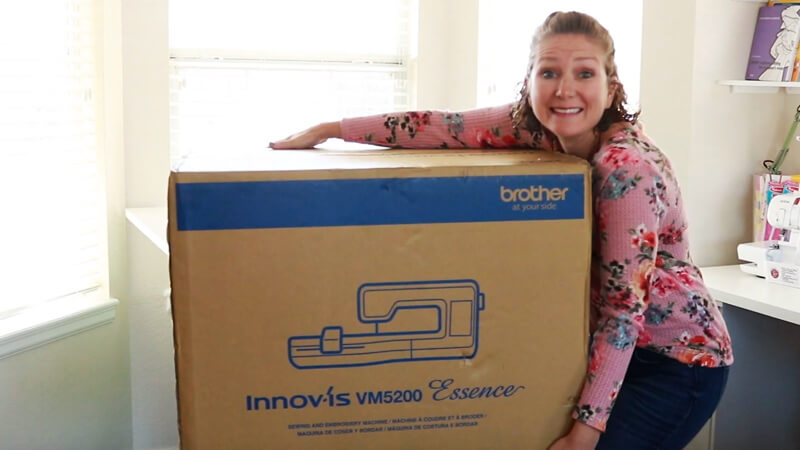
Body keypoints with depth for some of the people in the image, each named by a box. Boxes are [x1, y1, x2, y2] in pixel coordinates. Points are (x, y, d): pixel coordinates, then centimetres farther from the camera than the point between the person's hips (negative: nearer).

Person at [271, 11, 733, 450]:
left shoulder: (628, 168, -27)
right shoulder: (538, 124, -9)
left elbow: (624, 306, -26)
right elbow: (449, 127, -4)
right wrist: (331, 129, -2)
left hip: (680, 359, -6)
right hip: (611, 348, 6)